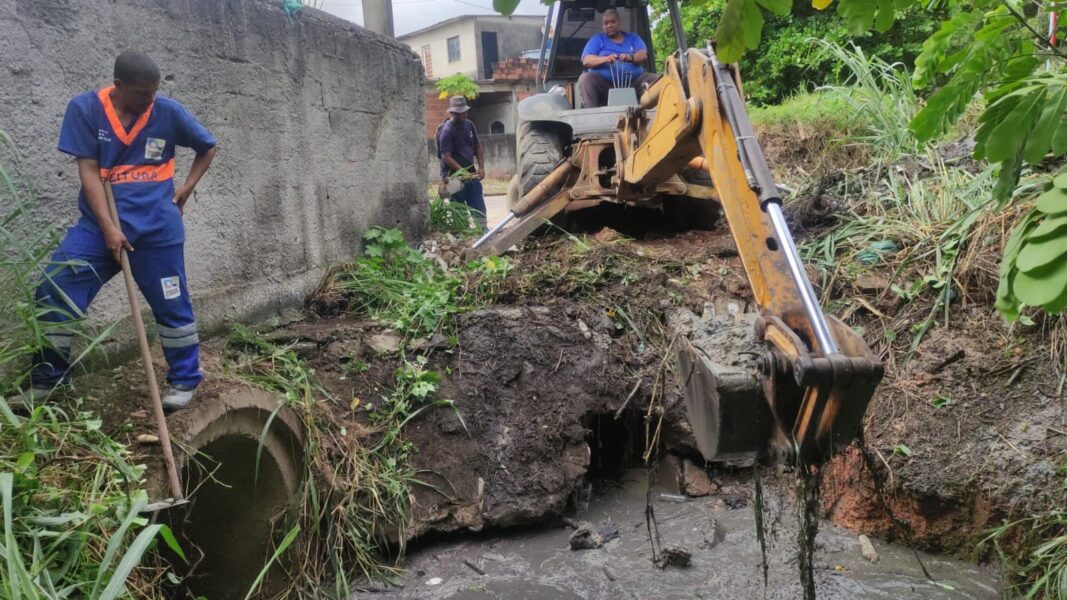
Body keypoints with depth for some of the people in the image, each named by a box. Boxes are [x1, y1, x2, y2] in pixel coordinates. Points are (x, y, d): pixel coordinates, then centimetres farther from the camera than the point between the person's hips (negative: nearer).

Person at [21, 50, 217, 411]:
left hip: (157, 227, 0)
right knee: (53, 295, -4)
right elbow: (88, 171, -7)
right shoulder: (84, 110, -4)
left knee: (172, 305, 4)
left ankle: (184, 381, 20)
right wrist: (108, 227, -15)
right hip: (100, 222, 1)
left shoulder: (168, 112, -3)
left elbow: (207, 147, 13)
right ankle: (45, 381, 12)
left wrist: (186, 188, 5)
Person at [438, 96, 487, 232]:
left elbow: (478, 147, 15)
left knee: (479, 204, 7)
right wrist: (462, 172, -24)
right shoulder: (447, 130, -15)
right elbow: (446, 157, -19)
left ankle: (483, 229, 14)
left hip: (471, 173, 7)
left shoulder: (469, 125, 7)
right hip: (454, 176, -7)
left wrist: (481, 167, 4)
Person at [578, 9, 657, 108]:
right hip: (603, 83, -1)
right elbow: (586, 61, -1)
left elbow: (643, 55, 2)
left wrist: (631, 58, -23)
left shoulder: (633, 38, 21)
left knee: (654, 79, -23)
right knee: (585, 78, -30)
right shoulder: (597, 39, 15)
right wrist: (605, 59, -23)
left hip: (632, 82, 2)